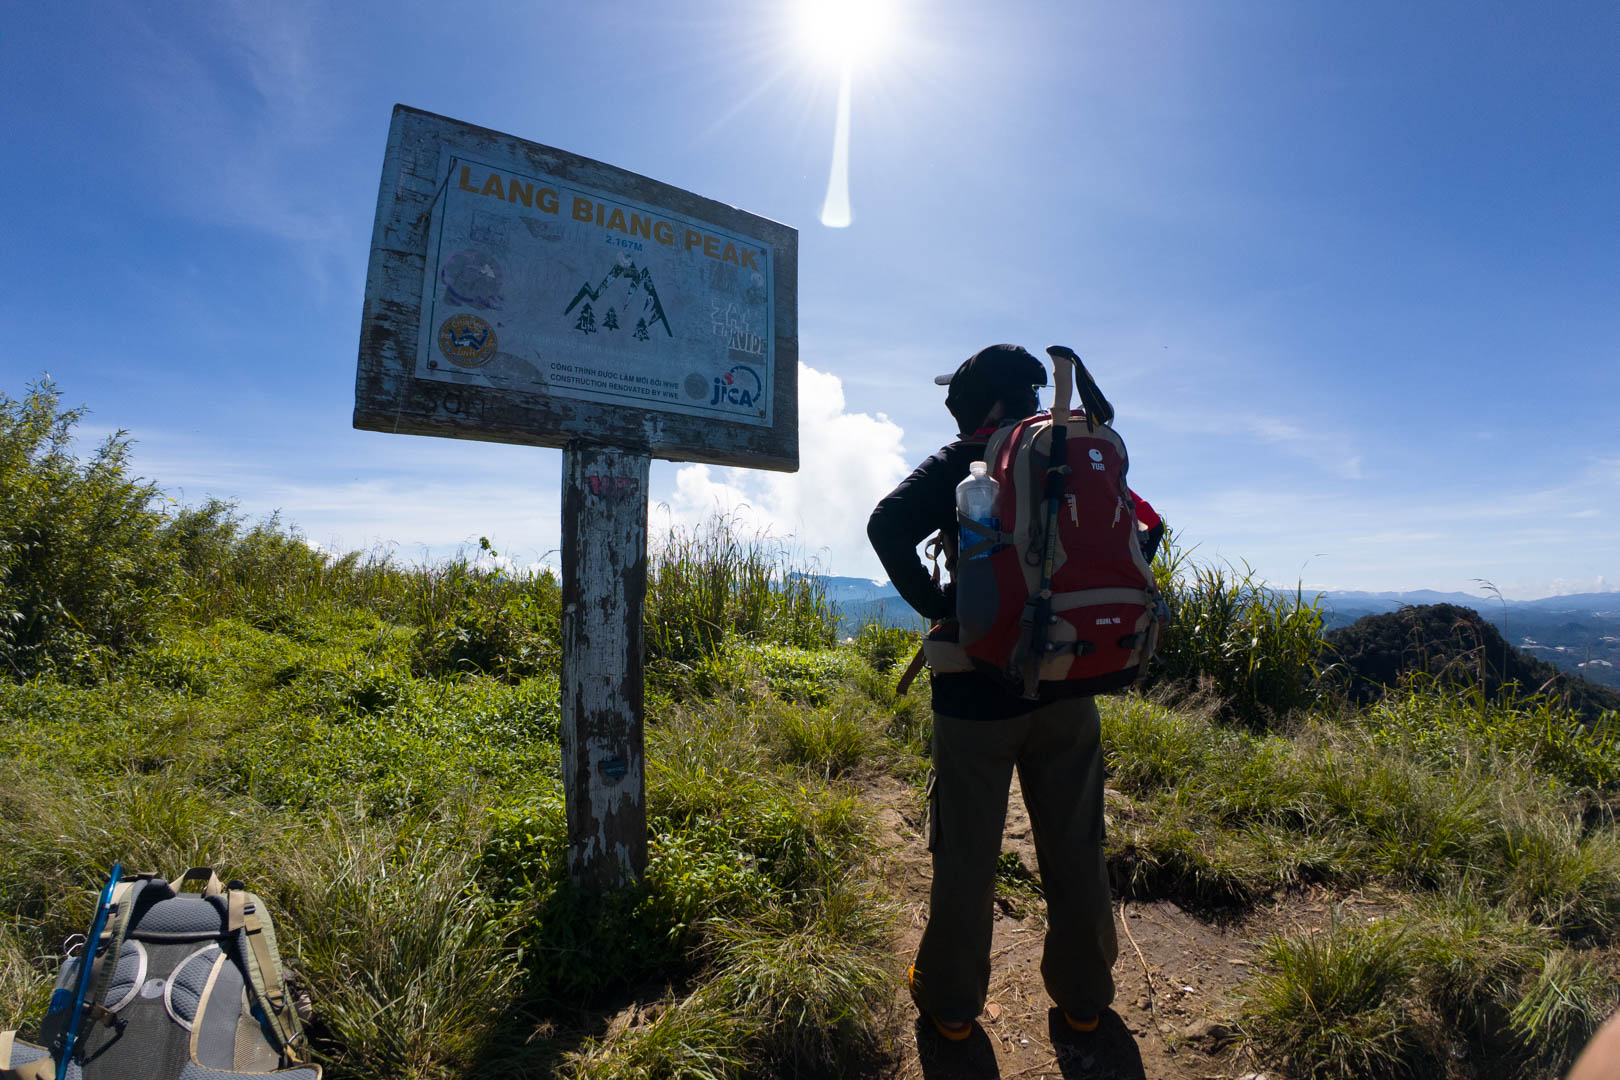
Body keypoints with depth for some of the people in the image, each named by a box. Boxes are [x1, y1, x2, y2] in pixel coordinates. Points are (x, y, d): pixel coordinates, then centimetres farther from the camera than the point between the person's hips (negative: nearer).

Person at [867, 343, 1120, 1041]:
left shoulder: (957, 466, -6)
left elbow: (887, 526, -22)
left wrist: (937, 606, -13)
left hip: (977, 691, -3)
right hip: (1067, 688, 4)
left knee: (965, 854, 10)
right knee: (1074, 848, 18)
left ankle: (950, 1000, 26)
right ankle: (1083, 995, 35)